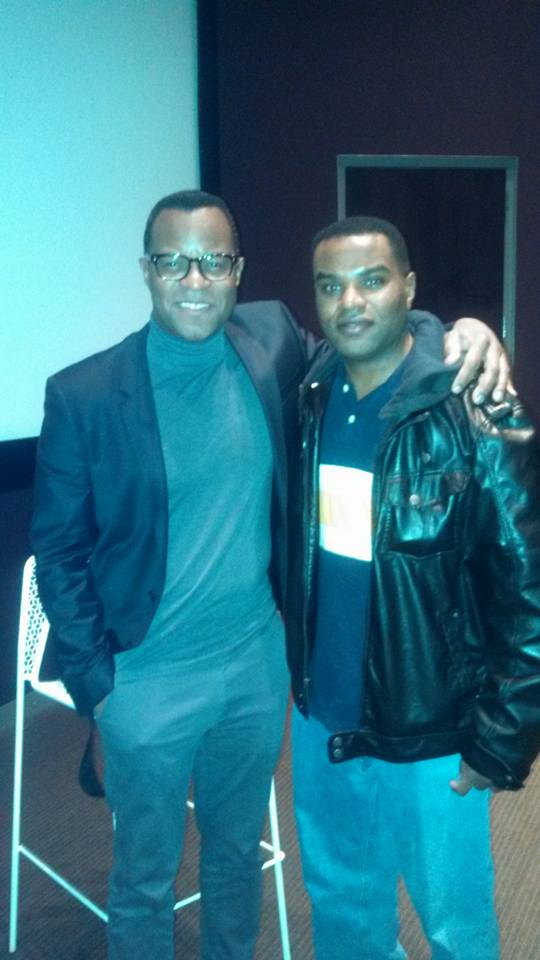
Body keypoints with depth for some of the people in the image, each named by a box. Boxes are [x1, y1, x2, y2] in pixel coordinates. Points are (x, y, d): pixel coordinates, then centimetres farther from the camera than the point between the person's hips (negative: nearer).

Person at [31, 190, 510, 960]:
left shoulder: (274, 340, -6)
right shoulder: (83, 394, -15)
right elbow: (59, 550, -7)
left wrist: (458, 333, -14)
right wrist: (93, 679, -7)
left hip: (259, 661, 3)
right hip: (148, 681, -3)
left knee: (238, 855, 25)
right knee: (145, 880, 17)